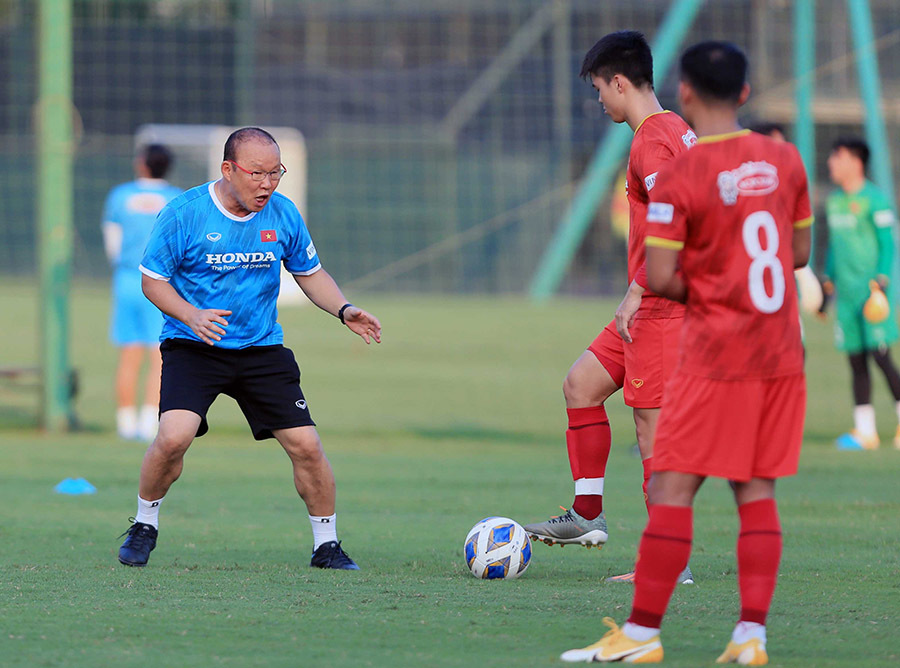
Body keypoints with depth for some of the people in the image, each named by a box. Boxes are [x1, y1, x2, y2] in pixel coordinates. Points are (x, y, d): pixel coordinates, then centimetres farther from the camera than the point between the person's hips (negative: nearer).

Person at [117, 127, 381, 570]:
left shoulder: (282, 214, 0)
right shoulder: (184, 214, -12)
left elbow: (310, 273, 14)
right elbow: (153, 280, -4)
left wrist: (343, 310, -4)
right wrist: (193, 317, -22)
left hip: (262, 349, 3)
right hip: (192, 348, -3)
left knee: (306, 446, -5)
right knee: (174, 436, -24)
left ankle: (326, 546, 14)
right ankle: (144, 526, 2)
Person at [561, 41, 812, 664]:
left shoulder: (677, 176, -12)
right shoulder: (784, 159, 4)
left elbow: (660, 278, -14)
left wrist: (693, 289, 6)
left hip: (715, 354, -6)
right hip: (782, 353, 6)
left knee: (672, 488, -1)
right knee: (757, 490, 8)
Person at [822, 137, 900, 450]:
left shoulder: (874, 199, -7)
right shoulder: (834, 200, 15)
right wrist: (828, 278, 21)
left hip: (870, 290, -7)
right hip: (846, 292, 7)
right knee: (856, 360, 6)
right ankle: (865, 430, 9)